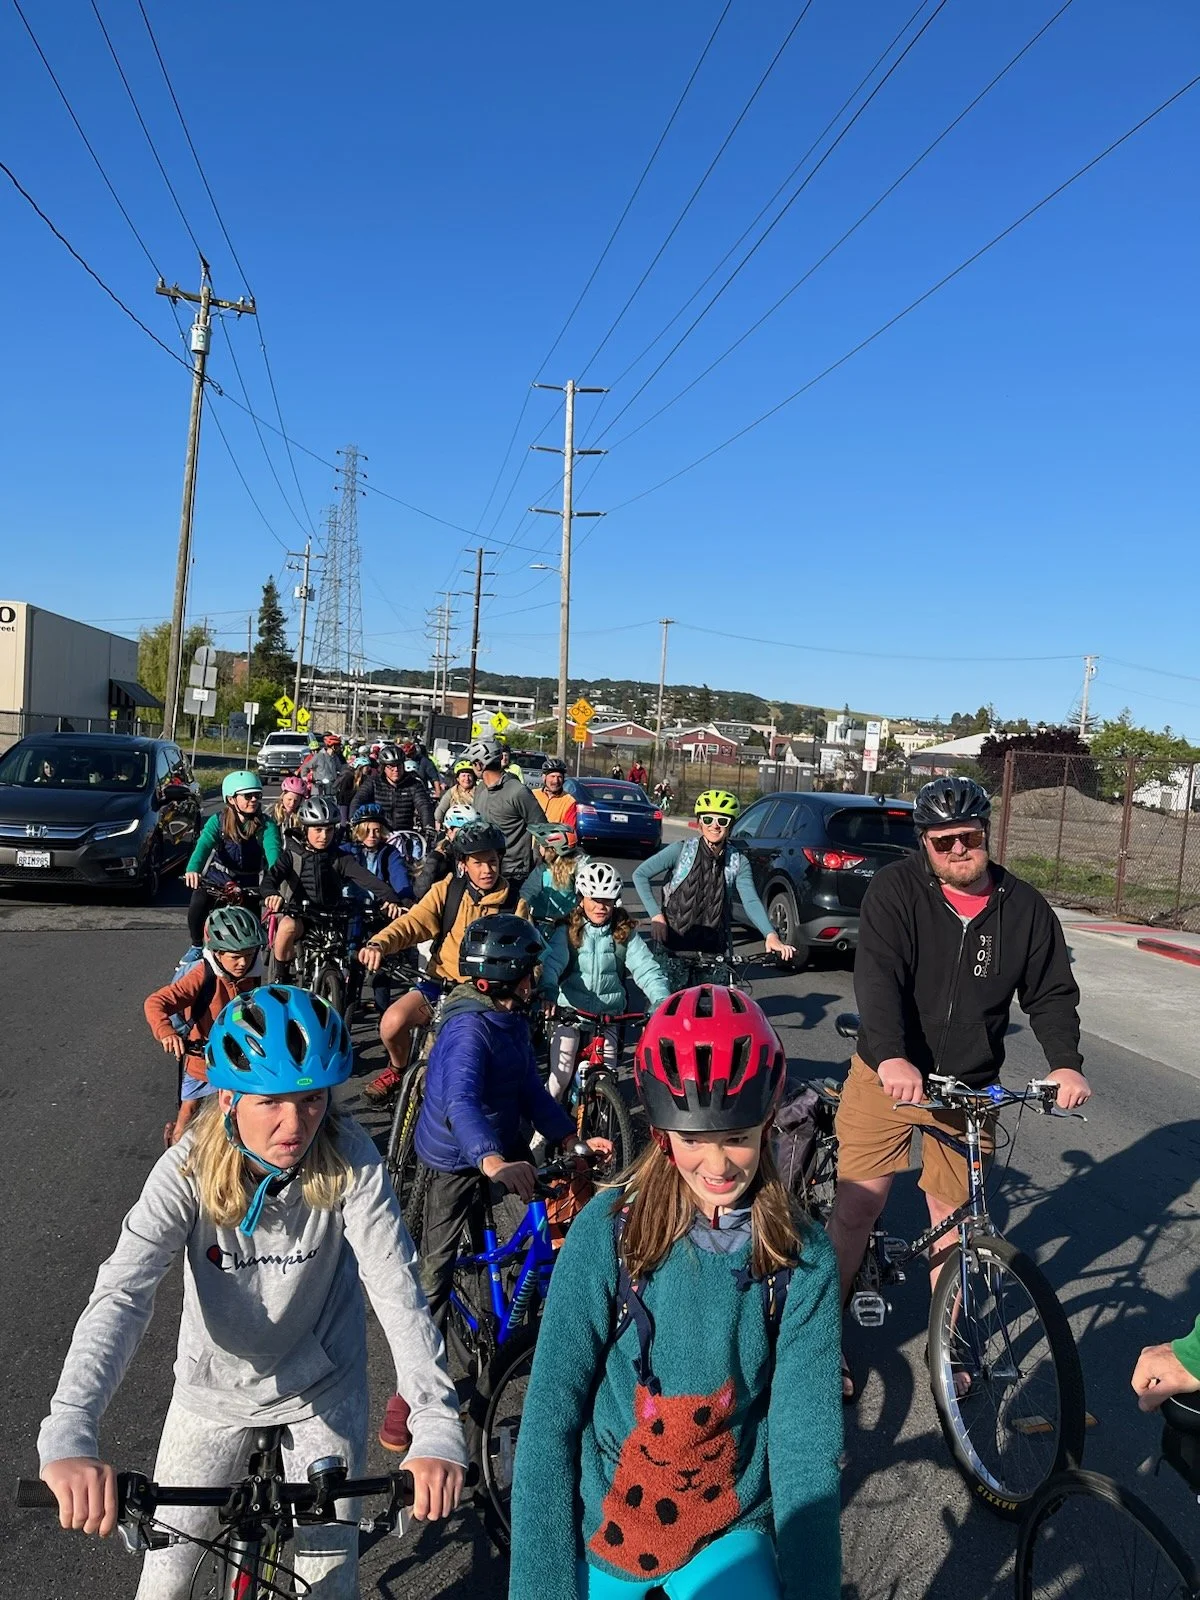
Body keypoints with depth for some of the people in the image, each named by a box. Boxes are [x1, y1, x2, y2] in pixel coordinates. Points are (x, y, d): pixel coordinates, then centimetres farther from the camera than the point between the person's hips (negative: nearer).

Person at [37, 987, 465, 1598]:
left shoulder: (350, 1162, -26)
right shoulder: (188, 1171, -25)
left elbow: (398, 1291, -31)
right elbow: (120, 1295, -34)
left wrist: (437, 1428, -42)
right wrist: (68, 1438, -48)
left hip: (322, 1389, 0)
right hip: (215, 1389, 1)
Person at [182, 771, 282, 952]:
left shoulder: (266, 825, -14)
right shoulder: (218, 821, -12)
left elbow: (273, 849, -30)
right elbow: (203, 845, -27)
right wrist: (192, 870, -49)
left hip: (248, 885, 0)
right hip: (215, 881, 0)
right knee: (196, 910, -18)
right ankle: (197, 947, 10)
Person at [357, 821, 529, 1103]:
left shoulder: (515, 903, 1)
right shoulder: (446, 891, 1)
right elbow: (413, 922, -11)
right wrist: (379, 943, -31)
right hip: (440, 983, 1)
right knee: (393, 1022, -24)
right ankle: (398, 1069, 10)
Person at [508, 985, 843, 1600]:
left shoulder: (801, 1260, -13)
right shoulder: (606, 1231, -17)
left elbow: (805, 1441, -10)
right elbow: (549, 1417, -14)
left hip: (729, 1536, 0)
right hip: (604, 1524, 0)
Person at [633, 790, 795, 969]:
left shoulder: (738, 863, -1)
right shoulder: (682, 850, -8)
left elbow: (750, 901, -12)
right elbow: (640, 875, -9)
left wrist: (771, 935, -29)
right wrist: (656, 915, -20)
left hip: (712, 950, 2)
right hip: (673, 944, -2)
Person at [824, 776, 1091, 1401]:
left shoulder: (1024, 907, 0)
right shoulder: (896, 888, -11)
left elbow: (1052, 993, 5)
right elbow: (877, 974, -23)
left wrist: (1065, 1064, -12)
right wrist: (892, 1057, -37)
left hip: (970, 1087, 3)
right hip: (888, 1076, -2)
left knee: (952, 1217, 12)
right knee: (857, 1207, -1)